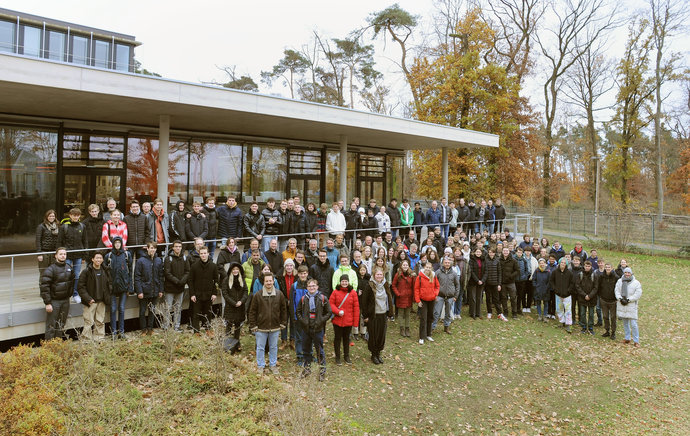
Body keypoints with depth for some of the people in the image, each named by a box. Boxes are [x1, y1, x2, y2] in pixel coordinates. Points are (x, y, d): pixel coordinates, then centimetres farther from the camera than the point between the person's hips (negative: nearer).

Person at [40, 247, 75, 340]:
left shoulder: (69, 268, 7)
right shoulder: (50, 269, -13)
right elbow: (44, 287, -15)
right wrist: (47, 303, -18)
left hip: (65, 301, 6)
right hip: (54, 301, -6)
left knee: (61, 325, 14)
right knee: (51, 326, -2)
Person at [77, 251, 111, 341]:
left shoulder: (105, 271, 9)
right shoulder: (87, 272, -8)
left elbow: (108, 285, 19)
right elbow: (81, 287, -10)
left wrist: (107, 297, 7)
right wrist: (88, 299, -17)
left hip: (101, 301, 5)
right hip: (90, 302, -5)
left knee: (100, 322, 11)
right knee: (89, 322, -4)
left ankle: (100, 339, 21)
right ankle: (86, 340, 5)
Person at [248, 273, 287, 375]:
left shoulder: (279, 295, -2)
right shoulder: (258, 295, -7)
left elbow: (284, 310, 7)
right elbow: (252, 312, -2)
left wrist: (283, 323, 5)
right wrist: (253, 326, -4)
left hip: (275, 328, 2)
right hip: (261, 328, -1)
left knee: (273, 347, 14)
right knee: (260, 348, 9)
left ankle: (273, 365, 31)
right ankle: (261, 366, 25)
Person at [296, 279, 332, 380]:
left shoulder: (323, 298, -4)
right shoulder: (303, 299, 4)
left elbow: (329, 312, 0)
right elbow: (298, 311, 14)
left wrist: (321, 321, -11)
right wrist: (302, 320, -1)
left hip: (318, 329, -3)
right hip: (306, 328, 3)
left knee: (319, 350, 4)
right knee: (306, 350, 14)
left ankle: (322, 370, 16)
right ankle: (307, 368, 31)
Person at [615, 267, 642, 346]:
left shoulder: (636, 283, -4)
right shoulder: (619, 281, 8)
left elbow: (638, 294, -9)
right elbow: (616, 291, 4)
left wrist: (628, 300, -14)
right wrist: (620, 299, -11)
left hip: (631, 306, -4)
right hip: (622, 305, 4)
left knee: (633, 324, -6)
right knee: (625, 323, 14)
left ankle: (636, 341, 4)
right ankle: (627, 338, 26)